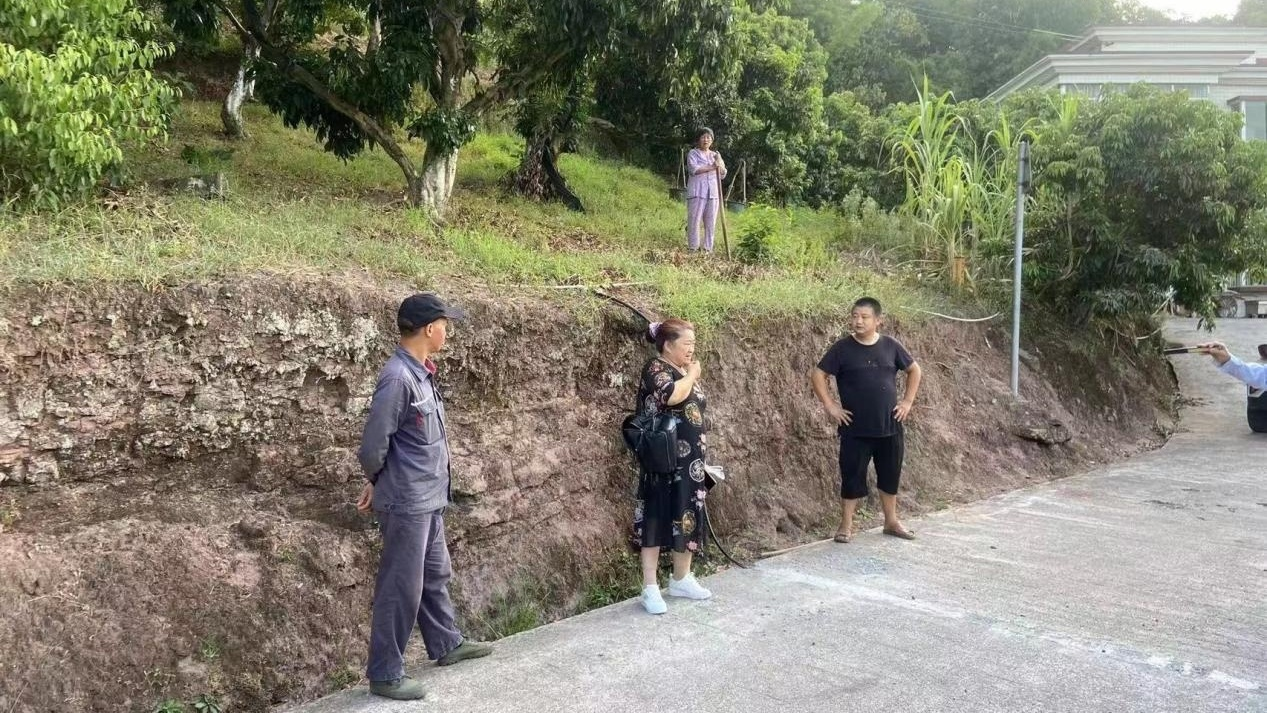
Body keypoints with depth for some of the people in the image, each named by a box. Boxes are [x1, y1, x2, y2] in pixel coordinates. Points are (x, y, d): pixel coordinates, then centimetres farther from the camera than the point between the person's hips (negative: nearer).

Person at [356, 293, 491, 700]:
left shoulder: (422, 373, 7)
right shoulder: (398, 378, -23)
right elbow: (373, 445, -21)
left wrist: (380, 484, 13)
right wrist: (378, 484, -2)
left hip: (428, 499, 9)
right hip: (407, 503, -9)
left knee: (435, 575, 23)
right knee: (401, 589, 1)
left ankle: (446, 645, 40)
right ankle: (384, 674, 13)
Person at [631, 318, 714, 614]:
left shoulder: (686, 372, 14)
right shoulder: (655, 369, -11)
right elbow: (673, 395, -31)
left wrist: (698, 447, 20)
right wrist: (692, 375, -13)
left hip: (690, 461, 8)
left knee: (688, 516, 12)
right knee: (657, 518, -4)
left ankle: (681, 579, 24)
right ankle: (650, 588, -1)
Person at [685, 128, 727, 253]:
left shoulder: (715, 155, 19)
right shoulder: (693, 153, 4)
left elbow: (723, 175, 17)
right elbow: (693, 169, -13)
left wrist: (720, 164, -3)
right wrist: (712, 167, -14)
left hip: (713, 193, 5)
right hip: (697, 192, -5)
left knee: (711, 222, 2)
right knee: (694, 220, -7)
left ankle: (708, 249, 7)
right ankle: (693, 248, -3)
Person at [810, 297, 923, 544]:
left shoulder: (891, 346, 1)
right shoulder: (842, 348, -6)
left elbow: (914, 370, 13)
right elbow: (817, 375, -3)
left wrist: (908, 401, 6)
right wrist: (830, 406, -8)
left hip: (890, 427, 3)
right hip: (856, 429, -3)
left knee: (890, 475, 13)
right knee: (852, 476, 2)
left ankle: (891, 521, 28)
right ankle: (846, 525, 12)